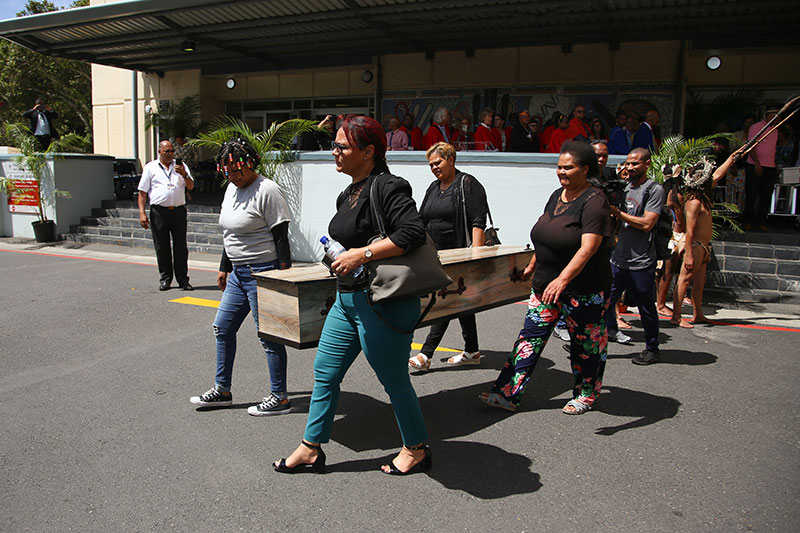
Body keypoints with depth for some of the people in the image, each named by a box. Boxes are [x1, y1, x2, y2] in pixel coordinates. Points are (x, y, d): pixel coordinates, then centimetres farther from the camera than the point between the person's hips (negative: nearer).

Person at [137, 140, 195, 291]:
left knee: (181, 247, 2)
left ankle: (183, 279, 9)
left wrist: (184, 175, -14)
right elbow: (143, 192, 6)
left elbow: (191, 186, 6)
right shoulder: (150, 167, 8)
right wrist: (142, 212, -4)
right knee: (161, 247, 5)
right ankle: (165, 278, 16)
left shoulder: (181, 166, 13)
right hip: (159, 212, -1)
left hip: (178, 211, 1)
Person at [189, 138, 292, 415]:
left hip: (263, 273, -9)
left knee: (268, 336, -2)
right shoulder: (232, 189, 13)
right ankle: (222, 390, 28)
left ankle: (280, 398, 11)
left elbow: (281, 238, -17)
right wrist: (224, 267, 22)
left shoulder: (267, 190, -15)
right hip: (238, 273, 10)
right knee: (222, 327, 14)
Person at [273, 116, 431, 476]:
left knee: (394, 381, 5)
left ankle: (416, 449, 27)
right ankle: (311, 449, 28)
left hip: (381, 303, -10)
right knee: (325, 373, 14)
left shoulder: (387, 187, -16)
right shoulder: (350, 194, 13)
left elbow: (413, 233, -26)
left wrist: (362, 254, -25)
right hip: (347, 299, 10)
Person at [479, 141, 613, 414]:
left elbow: (588, 248, -28)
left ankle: (585, 396, 30)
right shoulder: (557, 195, 8)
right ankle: (507, 394, 5)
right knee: (531, 336, 3)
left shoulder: (594, 202, -17)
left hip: (583, 289, -7)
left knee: (586, 343, 10)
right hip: (546, 283, 7)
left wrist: (562, 279, -39)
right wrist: (532, 266, 24)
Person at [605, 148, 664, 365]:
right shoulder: (623, 188, 13)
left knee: (646, 308, 8)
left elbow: (647, 224, -18)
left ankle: (652, 349, 23)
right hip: (618, 260, 6)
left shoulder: (654, 190, -8)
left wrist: (618, 213, -17)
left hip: (641, 264, -6)